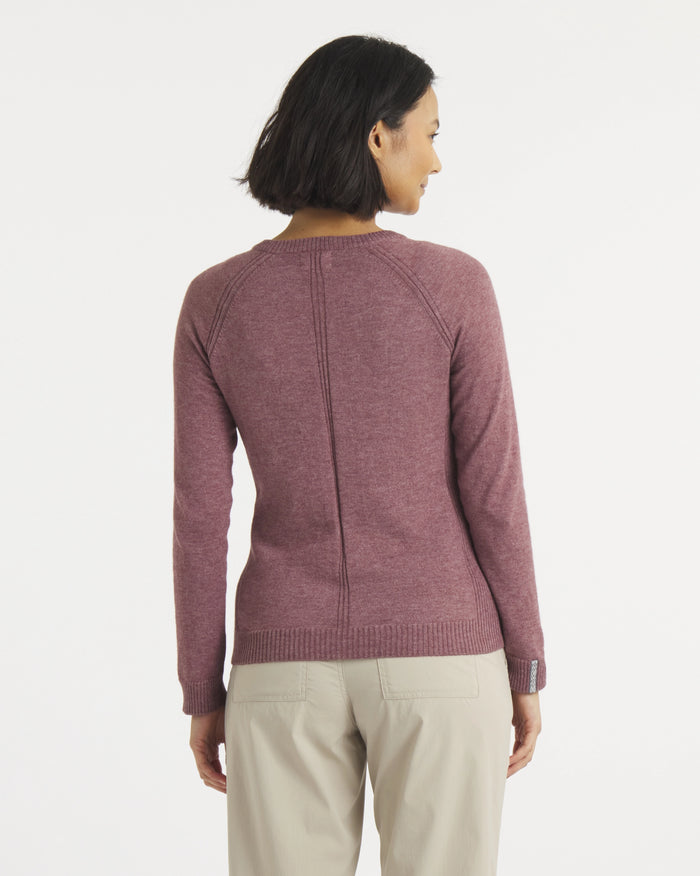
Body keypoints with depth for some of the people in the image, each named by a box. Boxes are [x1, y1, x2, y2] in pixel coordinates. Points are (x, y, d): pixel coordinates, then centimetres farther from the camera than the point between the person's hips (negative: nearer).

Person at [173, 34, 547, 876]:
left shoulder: (215, 301, -4)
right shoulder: (452, 284, -10)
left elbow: (199, 514, -3)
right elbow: (493, 492, -8)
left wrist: (202, 692, 6)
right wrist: (526, 668, 3)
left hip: (292, 663, 2)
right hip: (434, 655, -1)